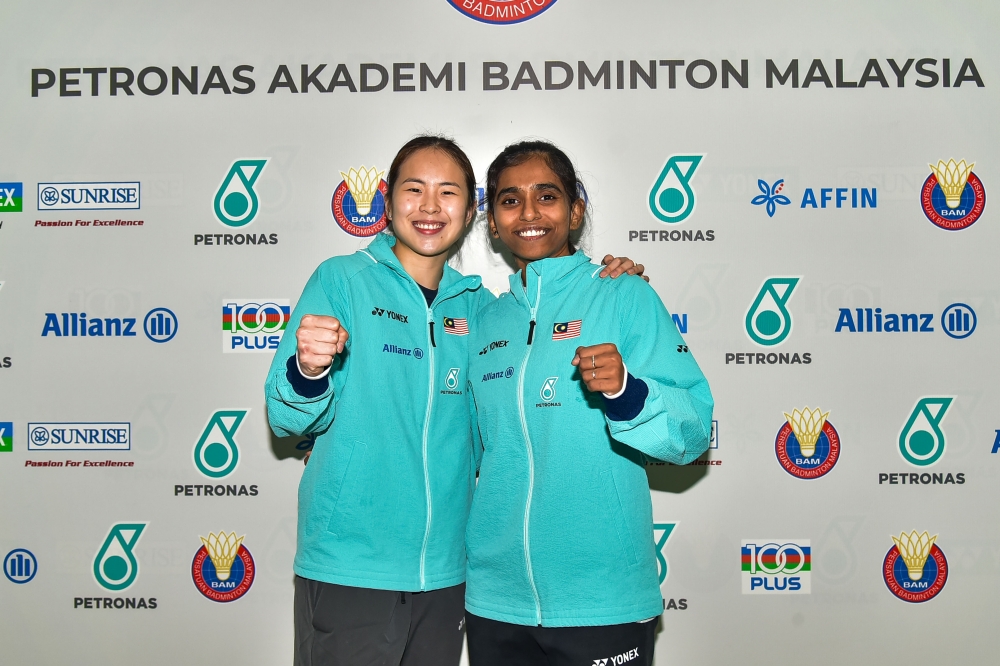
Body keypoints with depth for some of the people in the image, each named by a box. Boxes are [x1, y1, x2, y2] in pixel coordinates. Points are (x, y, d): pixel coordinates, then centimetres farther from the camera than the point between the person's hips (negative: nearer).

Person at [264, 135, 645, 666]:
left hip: (445, 571, 4)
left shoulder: (477, 305, 7)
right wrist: (309, 369, -30)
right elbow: (287, 418, -7)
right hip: (347, 567, -4)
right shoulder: (342, 280, -4)